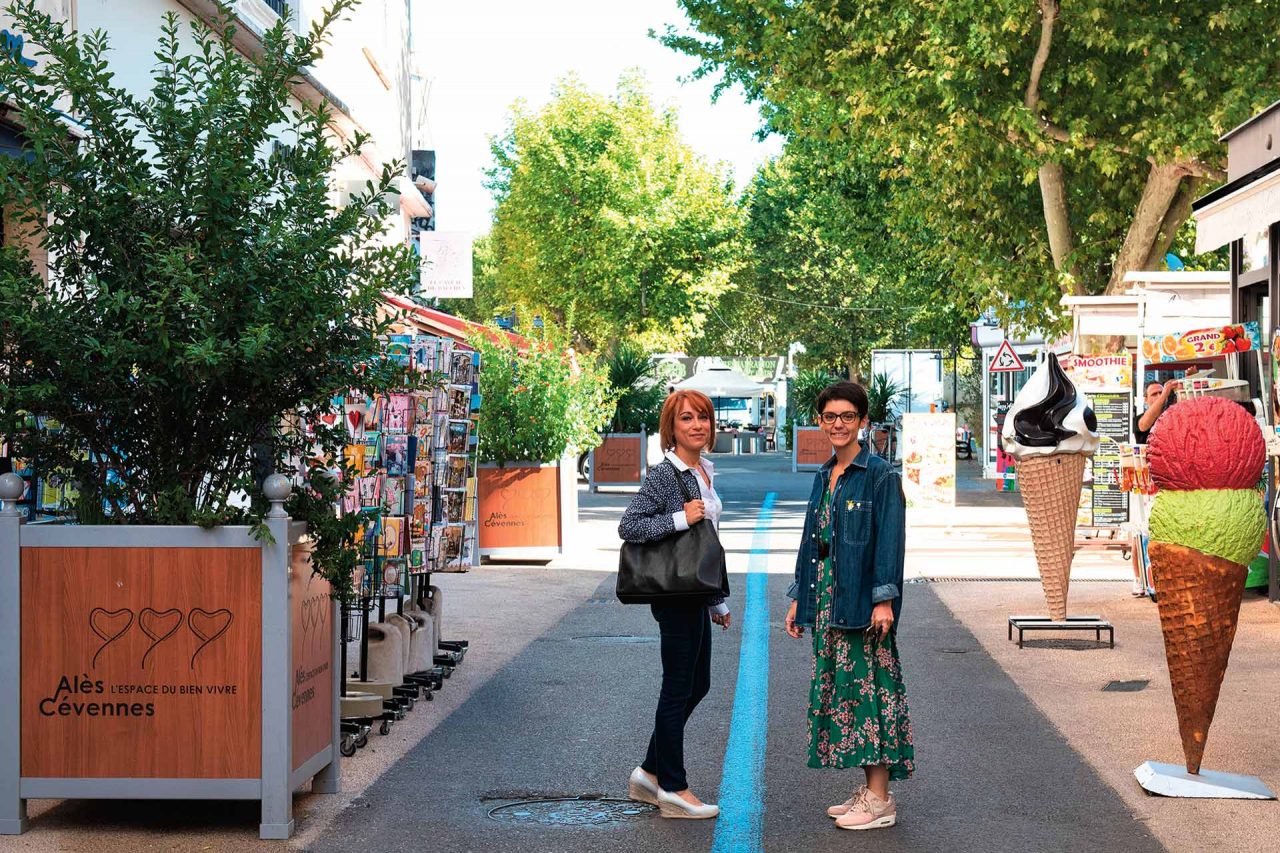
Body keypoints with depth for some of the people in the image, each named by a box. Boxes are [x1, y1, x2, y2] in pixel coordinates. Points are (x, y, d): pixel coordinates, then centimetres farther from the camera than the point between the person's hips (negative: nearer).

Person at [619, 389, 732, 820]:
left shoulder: (705, 472, 13)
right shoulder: (664, 475, -13)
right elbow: (628, 527, -18)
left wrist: (717, 601, 21)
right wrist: (680, 518, -22)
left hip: (696, 594, 9)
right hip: (675, 595, -9)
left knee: (697, 685, 15)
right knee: (678, 688, 0)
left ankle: (650, 773, 26)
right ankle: (673, 789, 11)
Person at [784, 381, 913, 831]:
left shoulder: (880, 474, -9)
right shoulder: (824, 476, 14)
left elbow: (890, 540, -14)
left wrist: (884, 598, -20)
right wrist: (799, 598, 17)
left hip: (863, 598, -8)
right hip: (826, 594, 8)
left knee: (868, 686, -5)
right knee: (838, 685, 10)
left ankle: (880, 799, 1)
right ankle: (870, 790, 19)